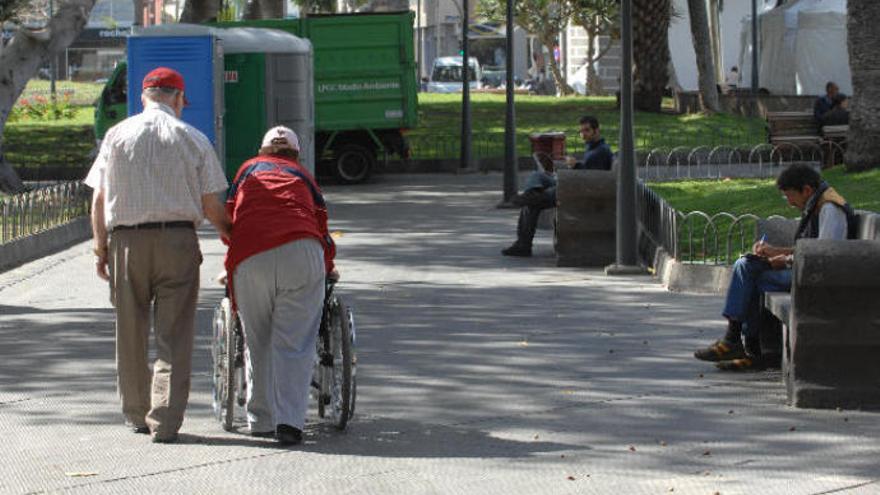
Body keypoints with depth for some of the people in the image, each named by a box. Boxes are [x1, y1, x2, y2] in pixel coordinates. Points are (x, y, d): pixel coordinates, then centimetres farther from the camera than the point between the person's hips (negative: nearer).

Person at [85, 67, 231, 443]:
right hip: (177, 239, -1)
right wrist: (230, 233, 21)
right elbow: (210, 205, 2)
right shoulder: (193, 139, 2)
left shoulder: (117, 135, 6)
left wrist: (101, 248, 10)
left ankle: (137, 415, 22)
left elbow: (99, 200, 3)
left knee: (131, 332, 13)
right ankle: (165, 421, -6)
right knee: (173, 334, 1)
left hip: (125, 240, 2)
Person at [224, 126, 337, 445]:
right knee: (294, 343, -3)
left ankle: (261, 421, 17)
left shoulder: (249, 169, 29)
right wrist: (328, 267, 43)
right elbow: (321, 224, 26)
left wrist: (231, 264, 44)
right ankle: (289, 421, -15)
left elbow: (228, 219, 29)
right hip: (301, 252, 0)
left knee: (258, 344, 12)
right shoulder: (303, 176, 28)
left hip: (249, 260, 0)